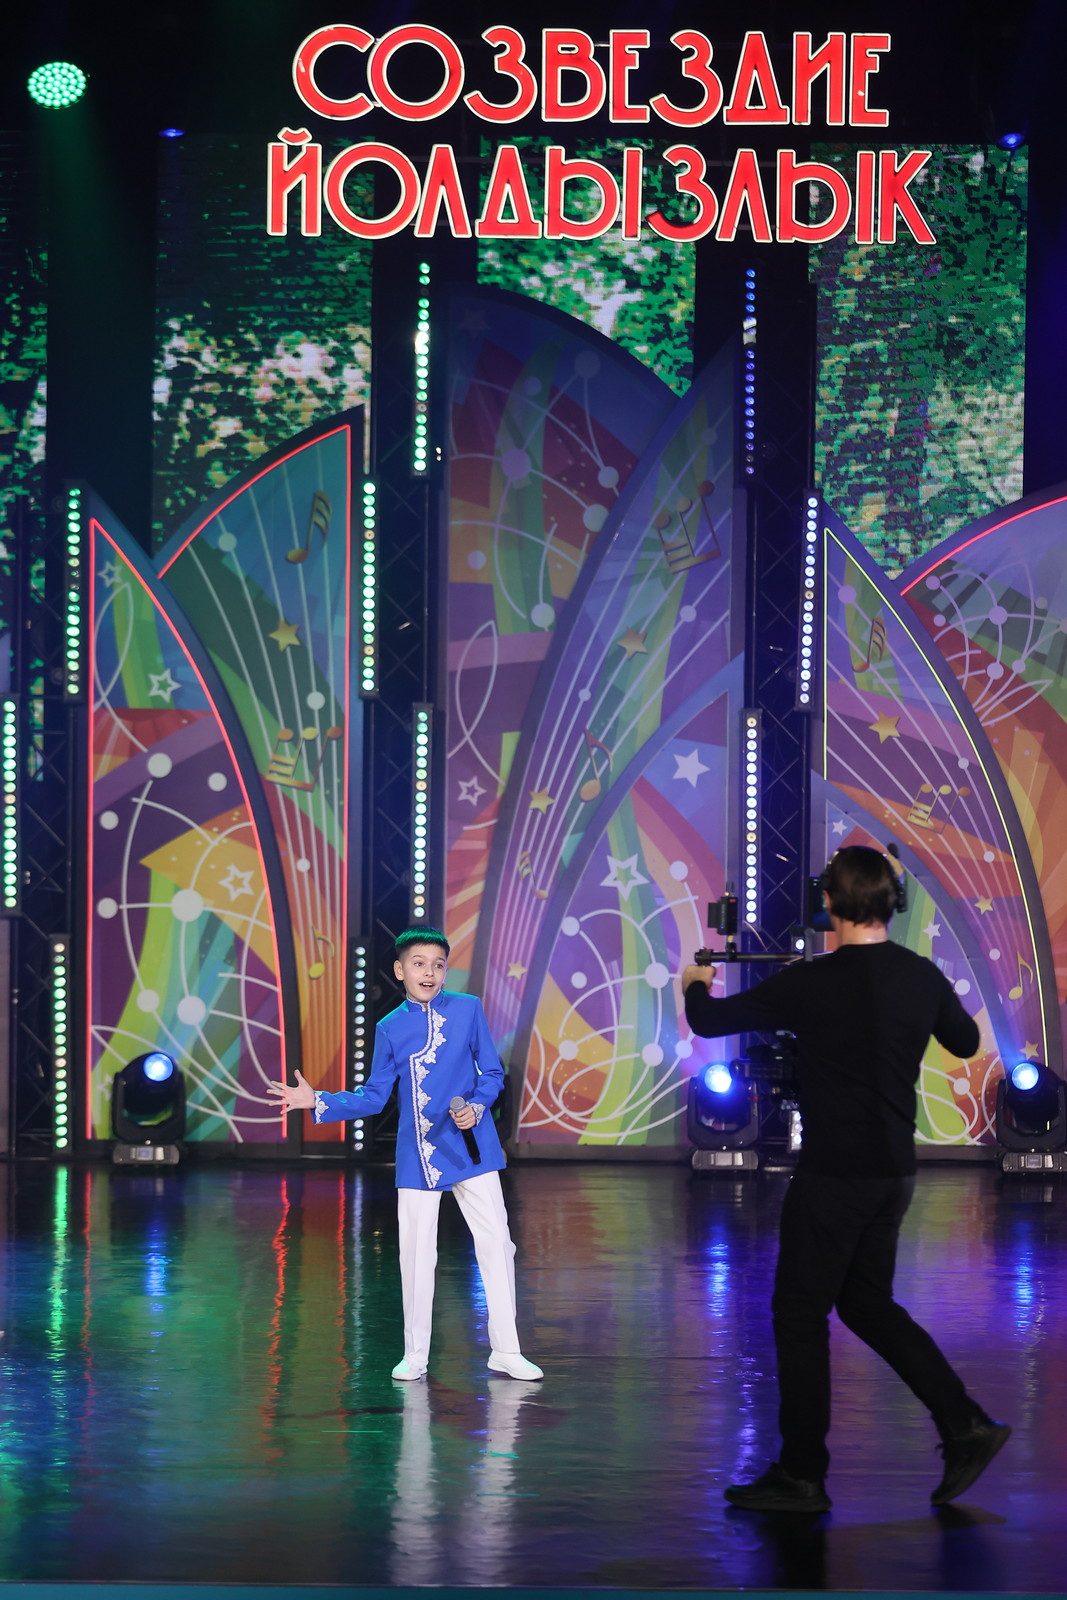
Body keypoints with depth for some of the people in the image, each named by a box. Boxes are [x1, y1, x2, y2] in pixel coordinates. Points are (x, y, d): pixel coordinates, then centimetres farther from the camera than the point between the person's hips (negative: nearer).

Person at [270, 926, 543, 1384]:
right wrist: (318, 1101, -4)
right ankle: (415, 1355, 16)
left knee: (496, 1241, -1)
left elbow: (492, 1073, 4)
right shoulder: (390, 1028, 3)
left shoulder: (468, 1009, 0)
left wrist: (476, 1107, -15)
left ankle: (506, 1350, 8)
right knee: (417, 1254, 4)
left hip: (472, 1147, 0)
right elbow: (373, 1097, 6)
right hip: (418, 1154, 1)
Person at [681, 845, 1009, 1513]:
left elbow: (710, 1022, -6)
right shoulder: (923, 976, 0)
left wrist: (695, 985, 16)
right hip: (896, 1169, 7)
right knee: (867, 1303, 20)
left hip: (834, 1174, -6)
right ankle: (966, 1426, 11)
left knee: (800, 1314, 4)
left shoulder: (813, 983, -16)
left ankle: (801, 1476, 9)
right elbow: (966, 1041, 21)